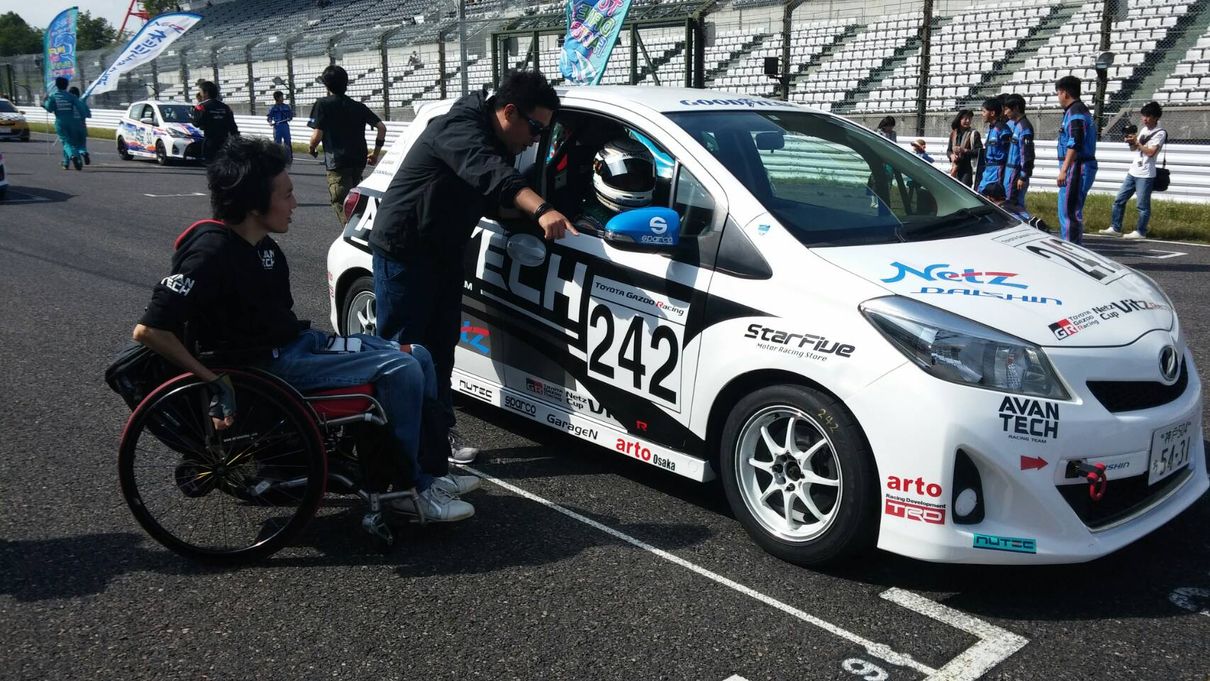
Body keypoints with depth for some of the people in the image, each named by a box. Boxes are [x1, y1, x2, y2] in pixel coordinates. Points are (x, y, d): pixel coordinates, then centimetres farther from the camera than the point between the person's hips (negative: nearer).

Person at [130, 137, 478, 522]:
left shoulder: (261, 245, 6)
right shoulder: (212, 252, -21)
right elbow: (149, 330, -26)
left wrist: (324, 342, 10)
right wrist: (214, 383, -25)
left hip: (299, 342, 10)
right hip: (269, 366, -9)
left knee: (419, 358, 4)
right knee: (401, 371, -19)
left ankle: (431, 474, 10)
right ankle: (410, 488, -3)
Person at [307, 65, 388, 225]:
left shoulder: (322, 104, -3)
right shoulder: (358, 106, 12)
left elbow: (317, 135, -10)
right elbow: (382, 127, 6)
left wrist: (312, 148, 11)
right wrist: (375, 153, 14)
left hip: (337, 164, -6)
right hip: (359, 162, 6)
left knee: (343, 206, -8)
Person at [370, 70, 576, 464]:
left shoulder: (497, 144, 9)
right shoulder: (459, 127, -23)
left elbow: (501, 200, 14)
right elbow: (490, 175, -42)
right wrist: (541, 210, -55)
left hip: (444, 253, 9)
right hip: (403, 251, -9)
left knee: (440, 347, 10)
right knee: (401, 348, -3)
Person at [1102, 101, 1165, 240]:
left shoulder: (1160, 133, -8)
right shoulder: (1143, 130, 15)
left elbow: (1151, 152, -19)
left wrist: (1137, 142, -12)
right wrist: (1131, 141, 1)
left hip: (1145, 175, -8)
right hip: (1132, 172, 8)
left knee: (1143, 205, -2)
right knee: (1119, 200, 8)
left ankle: (1140, 232, 5)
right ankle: (1115, 228, 14)